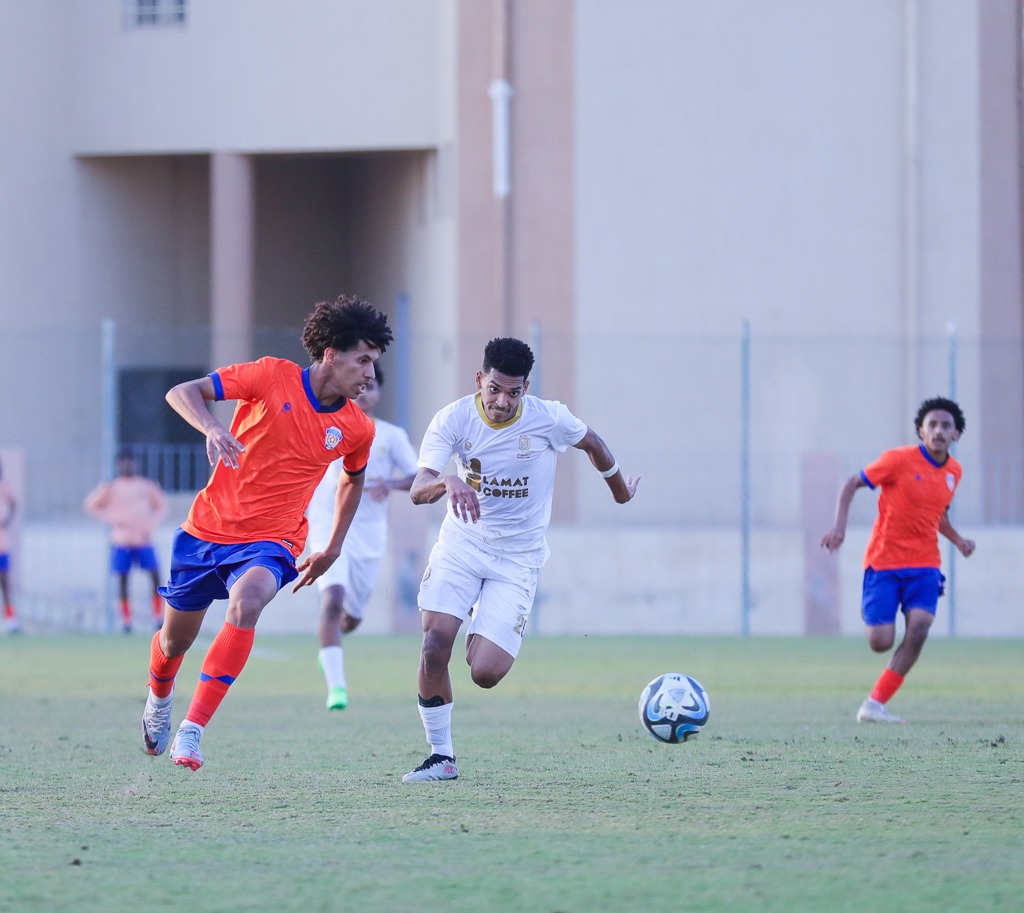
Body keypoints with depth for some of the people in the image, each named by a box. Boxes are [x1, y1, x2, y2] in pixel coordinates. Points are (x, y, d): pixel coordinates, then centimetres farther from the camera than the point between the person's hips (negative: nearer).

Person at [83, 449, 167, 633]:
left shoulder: (146, 485, 7)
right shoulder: (111, 487, 2)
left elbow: (160, 506, 15)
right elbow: (91, 505, 1)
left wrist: (151, 525, 0)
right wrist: (112, 519, -9)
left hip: (144, 540, 1)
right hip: (122, 541, -1)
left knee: (155, 576, -9)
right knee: (123, 580, -2)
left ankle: (158, 617, -1)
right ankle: (126, 621, 5)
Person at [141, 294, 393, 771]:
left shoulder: (357, 429, -1)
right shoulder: (273, 377, -11)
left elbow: (352, 480, 21)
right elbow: (181, 392, -12)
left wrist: (333, 549, 21)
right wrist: (212, 428, -32)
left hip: (271, 541, 0)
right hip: (208, 528, 0)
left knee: (246, 604, -33)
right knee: (175, 641, 13)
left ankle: (191, 731, -30)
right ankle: (158, 700, 51)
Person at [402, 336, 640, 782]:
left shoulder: (549, 419, -13)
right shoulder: (453, 419, -13)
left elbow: (592, 443, 10)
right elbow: (417, 491, -24)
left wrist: (620, 489, 26)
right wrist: (448, 482, -46)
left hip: (518, 558, -1)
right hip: (461, 545, 1)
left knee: (485, 673, -15)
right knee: (435, 641, -20)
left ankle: (484, 641, 24)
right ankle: (441, 757, -3)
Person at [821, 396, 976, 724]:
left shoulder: (954, 472, 8)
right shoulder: (900, 460, -10)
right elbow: (852, 484, -3)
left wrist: (958, 540, 9)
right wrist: (839, 527, -16)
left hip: (924, 565, 4)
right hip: (884, 561, -4)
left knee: (918, 630, -19)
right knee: (881, 642, -9)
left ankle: (874, 704, -10)